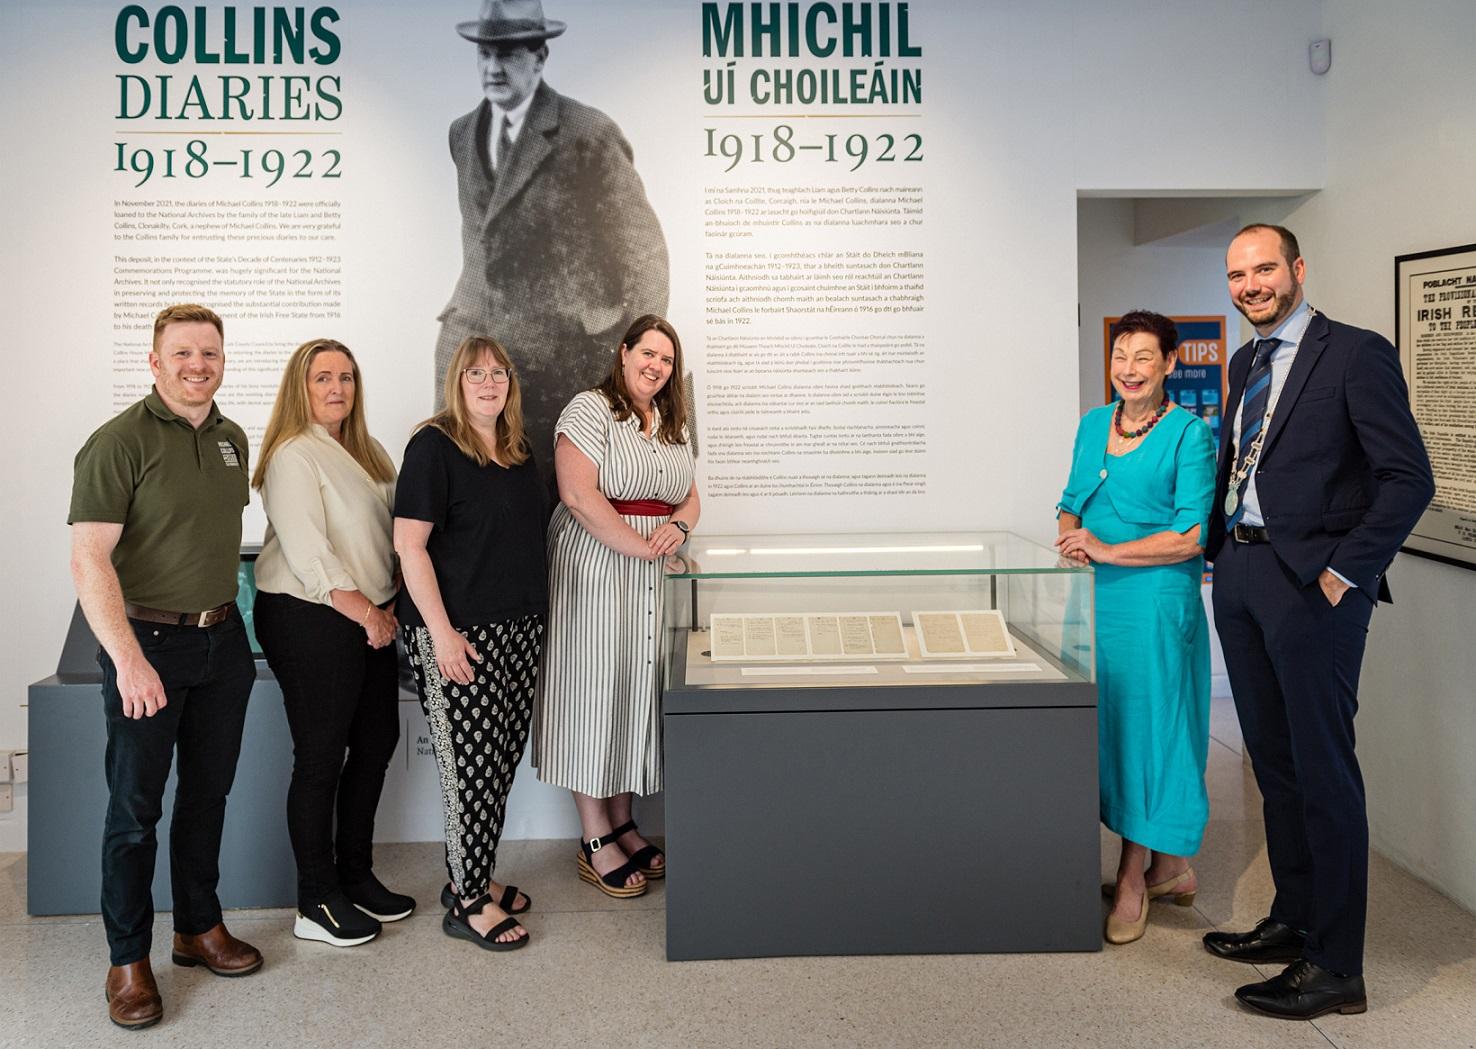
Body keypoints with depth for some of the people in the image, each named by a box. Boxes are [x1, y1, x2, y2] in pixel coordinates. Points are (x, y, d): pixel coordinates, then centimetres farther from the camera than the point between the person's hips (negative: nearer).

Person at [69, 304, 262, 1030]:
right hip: (149, 643, -6)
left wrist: (225, 613, 13)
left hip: (222, 641, 6)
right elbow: (89, 558, -20)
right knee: (135, 806, 4)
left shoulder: (233, 439, 7)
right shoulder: (120, 442, -13)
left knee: (208, 792, 15)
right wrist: (127, 658, -28)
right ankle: (128, 959, 18)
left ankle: (198, 928, 31)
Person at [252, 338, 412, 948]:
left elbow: (391, 531, 16)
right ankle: (317, 903, 14)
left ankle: (355, 874, 30)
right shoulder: (294, 456, -12)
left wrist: (390, 605, 3)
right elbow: (307, 555, -19)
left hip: (370, 619, 9)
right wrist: (366, 614, -15)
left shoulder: (364, 451, 14)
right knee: (321, 759, 1)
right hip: (311, 622, -8)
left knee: (377, 744, 13)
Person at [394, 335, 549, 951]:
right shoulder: (434, 446, -9)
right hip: (458, 633, -7)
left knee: (502, 759, 12)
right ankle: (469, 905, 9)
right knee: (470, 764, -3)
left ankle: (468, 875, 28)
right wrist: (441, 632, -18)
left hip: (519, 626, 8)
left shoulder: (519, 451, 13)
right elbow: (410, 544, -14)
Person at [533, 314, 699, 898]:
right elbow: (578, 495, -19)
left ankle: (622, 825, 24)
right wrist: (640, 546, -17)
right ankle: (595, 843, 10)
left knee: (635, 690, 11)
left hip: (649, 582, 7)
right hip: (594, 573, -7)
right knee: (593, 693, -1)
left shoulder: (673, 427, 17)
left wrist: (678, 526, -5)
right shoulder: (590, 410, -7)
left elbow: (690, 499, 18)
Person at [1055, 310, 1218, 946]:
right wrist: (1071, 534, -3)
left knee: (1148, 724, 0)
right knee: (1109, 723, 9)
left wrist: (1108, 552, -17)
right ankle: (1169, 868, 25)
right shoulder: (1092, 424, 13)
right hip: (1096, 597, 6)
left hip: (1157, 601, -6)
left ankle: (1134, 877, 13)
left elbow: (1193, 536, -12)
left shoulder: (1189, 434, -6)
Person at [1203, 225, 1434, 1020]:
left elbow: (1409, 478, -11)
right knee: (1273, 761, 15)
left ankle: (1335, 967, 8)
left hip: (1310, 583, -7)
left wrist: (1344, 572, -14)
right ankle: (1293, 922, 29)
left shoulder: (1357, 355, -7)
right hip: (1239, 577, 7)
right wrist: (1218, 547, 11)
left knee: (1323, 771, -2)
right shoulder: (1244, 364, 15)